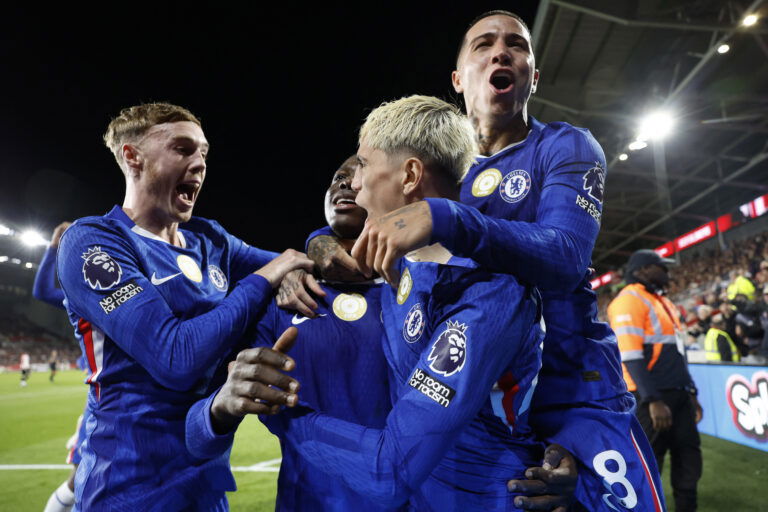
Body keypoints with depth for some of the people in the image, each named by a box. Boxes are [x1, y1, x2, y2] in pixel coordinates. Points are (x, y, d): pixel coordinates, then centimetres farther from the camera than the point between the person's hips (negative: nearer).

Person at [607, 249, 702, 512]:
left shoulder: (664, 302, 18)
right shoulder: (629, 300, -12)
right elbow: (631, 358, -20)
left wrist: (691, 393, 19)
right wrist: (653, 400, -23)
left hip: (678, 394, 9)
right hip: (652, 398, -9)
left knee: (689, 457, 14)